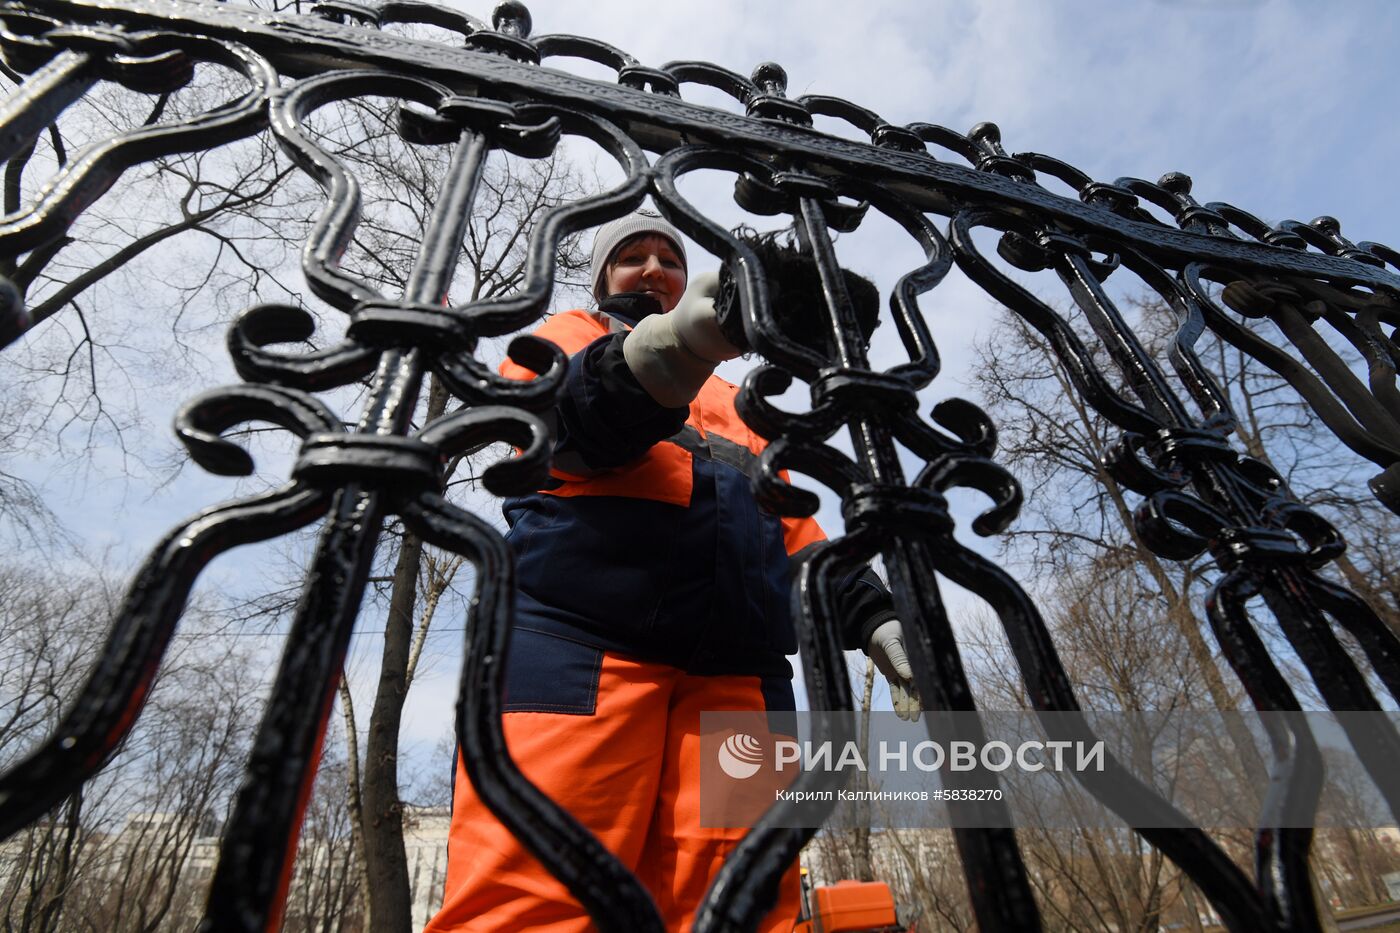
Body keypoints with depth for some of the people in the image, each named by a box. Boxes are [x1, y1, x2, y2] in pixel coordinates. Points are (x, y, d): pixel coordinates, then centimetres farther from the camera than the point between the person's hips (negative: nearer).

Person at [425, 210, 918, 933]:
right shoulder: (569, 337, 21)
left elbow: (793, 526, 27)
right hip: (578, 643, -3)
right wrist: (672, 346, -28)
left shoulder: (734, 402, 34)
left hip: (735, 669, 4)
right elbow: (574, 408, -5)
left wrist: (872, 617, 11)